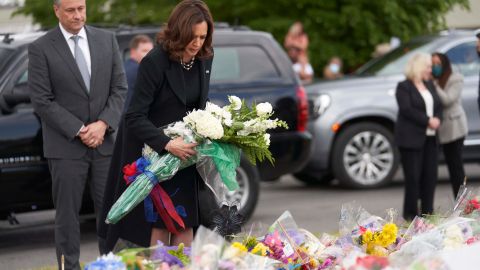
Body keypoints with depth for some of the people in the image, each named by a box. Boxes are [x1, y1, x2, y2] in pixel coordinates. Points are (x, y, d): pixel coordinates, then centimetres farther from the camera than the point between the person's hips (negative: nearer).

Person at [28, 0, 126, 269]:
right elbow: (42, 101, -8)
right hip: (66, 146, -3)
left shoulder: (107, 40, 6)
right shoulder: (40, 49, -5)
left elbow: (119, 88, 5)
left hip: (106, 141, 3)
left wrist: (103, 124, -9)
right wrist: (78, 131, -13)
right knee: (67, 213, 3)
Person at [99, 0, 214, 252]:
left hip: (182, 149, 6)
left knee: (185, 222, 6)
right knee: (159, 224, -4)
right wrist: (167, 144, -32)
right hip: (152, 150, -6)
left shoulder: (204, 59, -1)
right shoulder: (155, 61, -21)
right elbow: (134, 117, -22)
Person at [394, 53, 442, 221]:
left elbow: (438, 106, 13)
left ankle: (427, 211, 9)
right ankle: (411, 213, 2)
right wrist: (428, 120, -16)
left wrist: (437, 120, -8)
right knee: (413, 176, -5)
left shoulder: (430, 85, 18)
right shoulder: (404, 87, -3)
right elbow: (407, 110, -14)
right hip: (411, 138, -6)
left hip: (430, 137, 6)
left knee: (430, 175, 2)